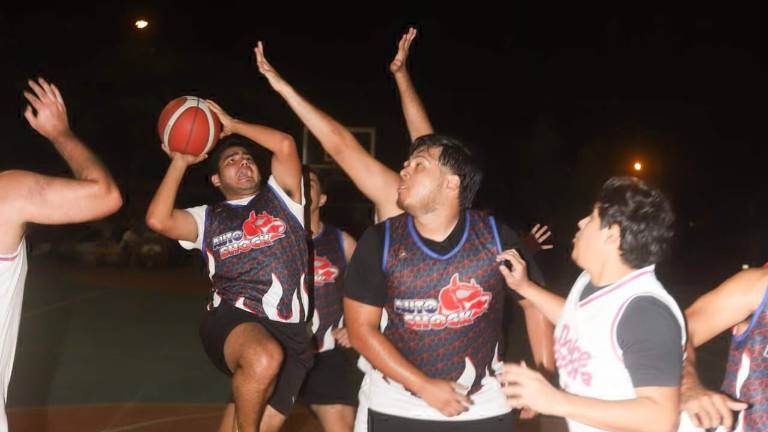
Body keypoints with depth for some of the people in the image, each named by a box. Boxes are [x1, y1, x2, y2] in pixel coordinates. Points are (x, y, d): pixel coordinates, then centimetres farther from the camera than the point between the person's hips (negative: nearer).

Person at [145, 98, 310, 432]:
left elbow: (285, 144, 0)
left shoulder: (279, 198, 15)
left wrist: (232, 125, 11)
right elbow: (158, 220, -2)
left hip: (289, 332, 2)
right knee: (264, 358, -37)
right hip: (232, 319, -2)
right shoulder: (209, 219, 16)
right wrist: (179, 163, 6)